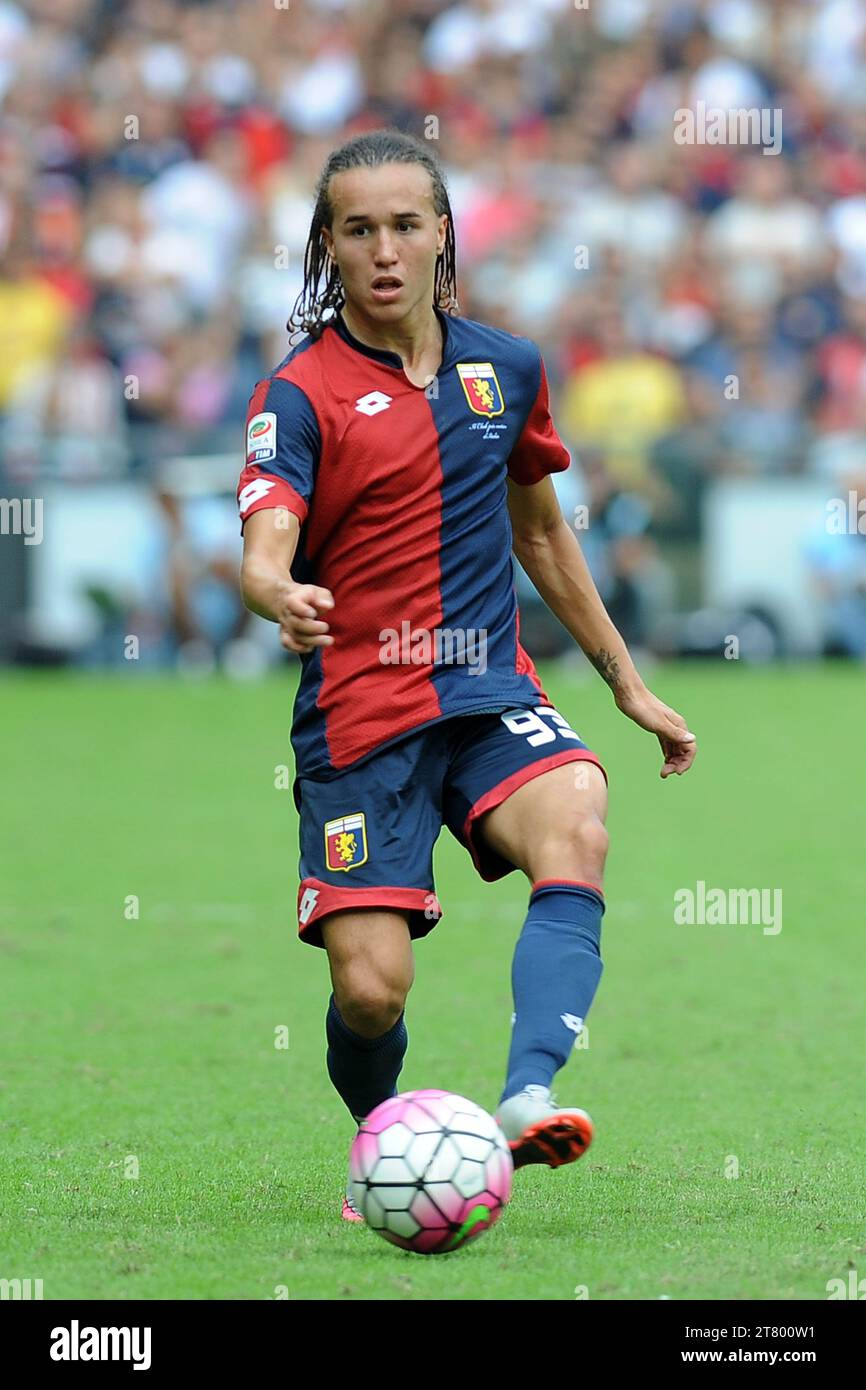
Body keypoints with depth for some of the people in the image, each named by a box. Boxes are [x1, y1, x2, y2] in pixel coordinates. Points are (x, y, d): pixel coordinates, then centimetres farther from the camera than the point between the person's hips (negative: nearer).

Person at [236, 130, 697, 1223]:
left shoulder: (505, 370, 9)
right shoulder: (299, 395, -5)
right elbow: (263, 553, -20)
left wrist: (625, 680, 27)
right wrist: (281, 599, -44)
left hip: (491, 693, 3)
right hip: (359, 713, -3)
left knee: (576, 827, -30)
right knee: (371, 989, -11)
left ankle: (526, 1101, -43)